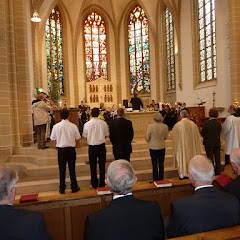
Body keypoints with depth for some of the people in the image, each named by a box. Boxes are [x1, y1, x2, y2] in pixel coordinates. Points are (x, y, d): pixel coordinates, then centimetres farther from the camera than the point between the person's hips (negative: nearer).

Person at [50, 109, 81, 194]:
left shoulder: (56, 126, -9)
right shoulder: (73, 126, -10)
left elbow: (53, 138, -3)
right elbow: (77, 138, -4)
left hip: (61, 149, 0)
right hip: (71, 149, 0)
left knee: (62, 169, 11)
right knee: (72, 169, 11)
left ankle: (62, 189, 19)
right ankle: (74, 187, 20)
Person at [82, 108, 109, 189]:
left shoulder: (87, 124, -11)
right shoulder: (103, 123, -9)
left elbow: (85, 136, -2)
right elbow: (106, 135, 0)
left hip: (92, 147, 0)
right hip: (101, 146, 1)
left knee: (93, 166, 12)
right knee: (102, 165, 13)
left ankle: (94, 184, 22)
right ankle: (102, 183, 21)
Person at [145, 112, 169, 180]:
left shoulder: (150, 126, -19)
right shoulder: (165, 126, -10)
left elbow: (147, 138, -12)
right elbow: (166, 137, 1)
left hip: (153, 147, -2)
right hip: (162, 147, 2)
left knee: (154, 164, 10)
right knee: (161, 164, 14)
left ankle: (155, 179, 18)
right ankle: (161, 179, 22)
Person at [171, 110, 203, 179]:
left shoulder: (177, 125, -15)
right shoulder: (193, 124, -8)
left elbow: (172, 135, -2)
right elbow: (197, 135, 1)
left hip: (181, 146, -2)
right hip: (191, 145, 3)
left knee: (182, 159, 10)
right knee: (191, 158, 16)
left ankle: (182, 174, 18)